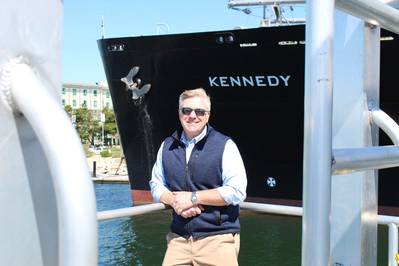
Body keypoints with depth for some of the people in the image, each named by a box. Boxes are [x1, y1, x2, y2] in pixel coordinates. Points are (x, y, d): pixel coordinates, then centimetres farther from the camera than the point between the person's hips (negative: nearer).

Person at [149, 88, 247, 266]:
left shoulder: (225, 146, -4)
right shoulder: (167, 146, 11)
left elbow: (237, 192, -12)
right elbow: (156, 185, 14)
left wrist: (193, 197, -13)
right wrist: (175, 201, -7)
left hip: (218, 237, -4)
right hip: (179, 237, 4)